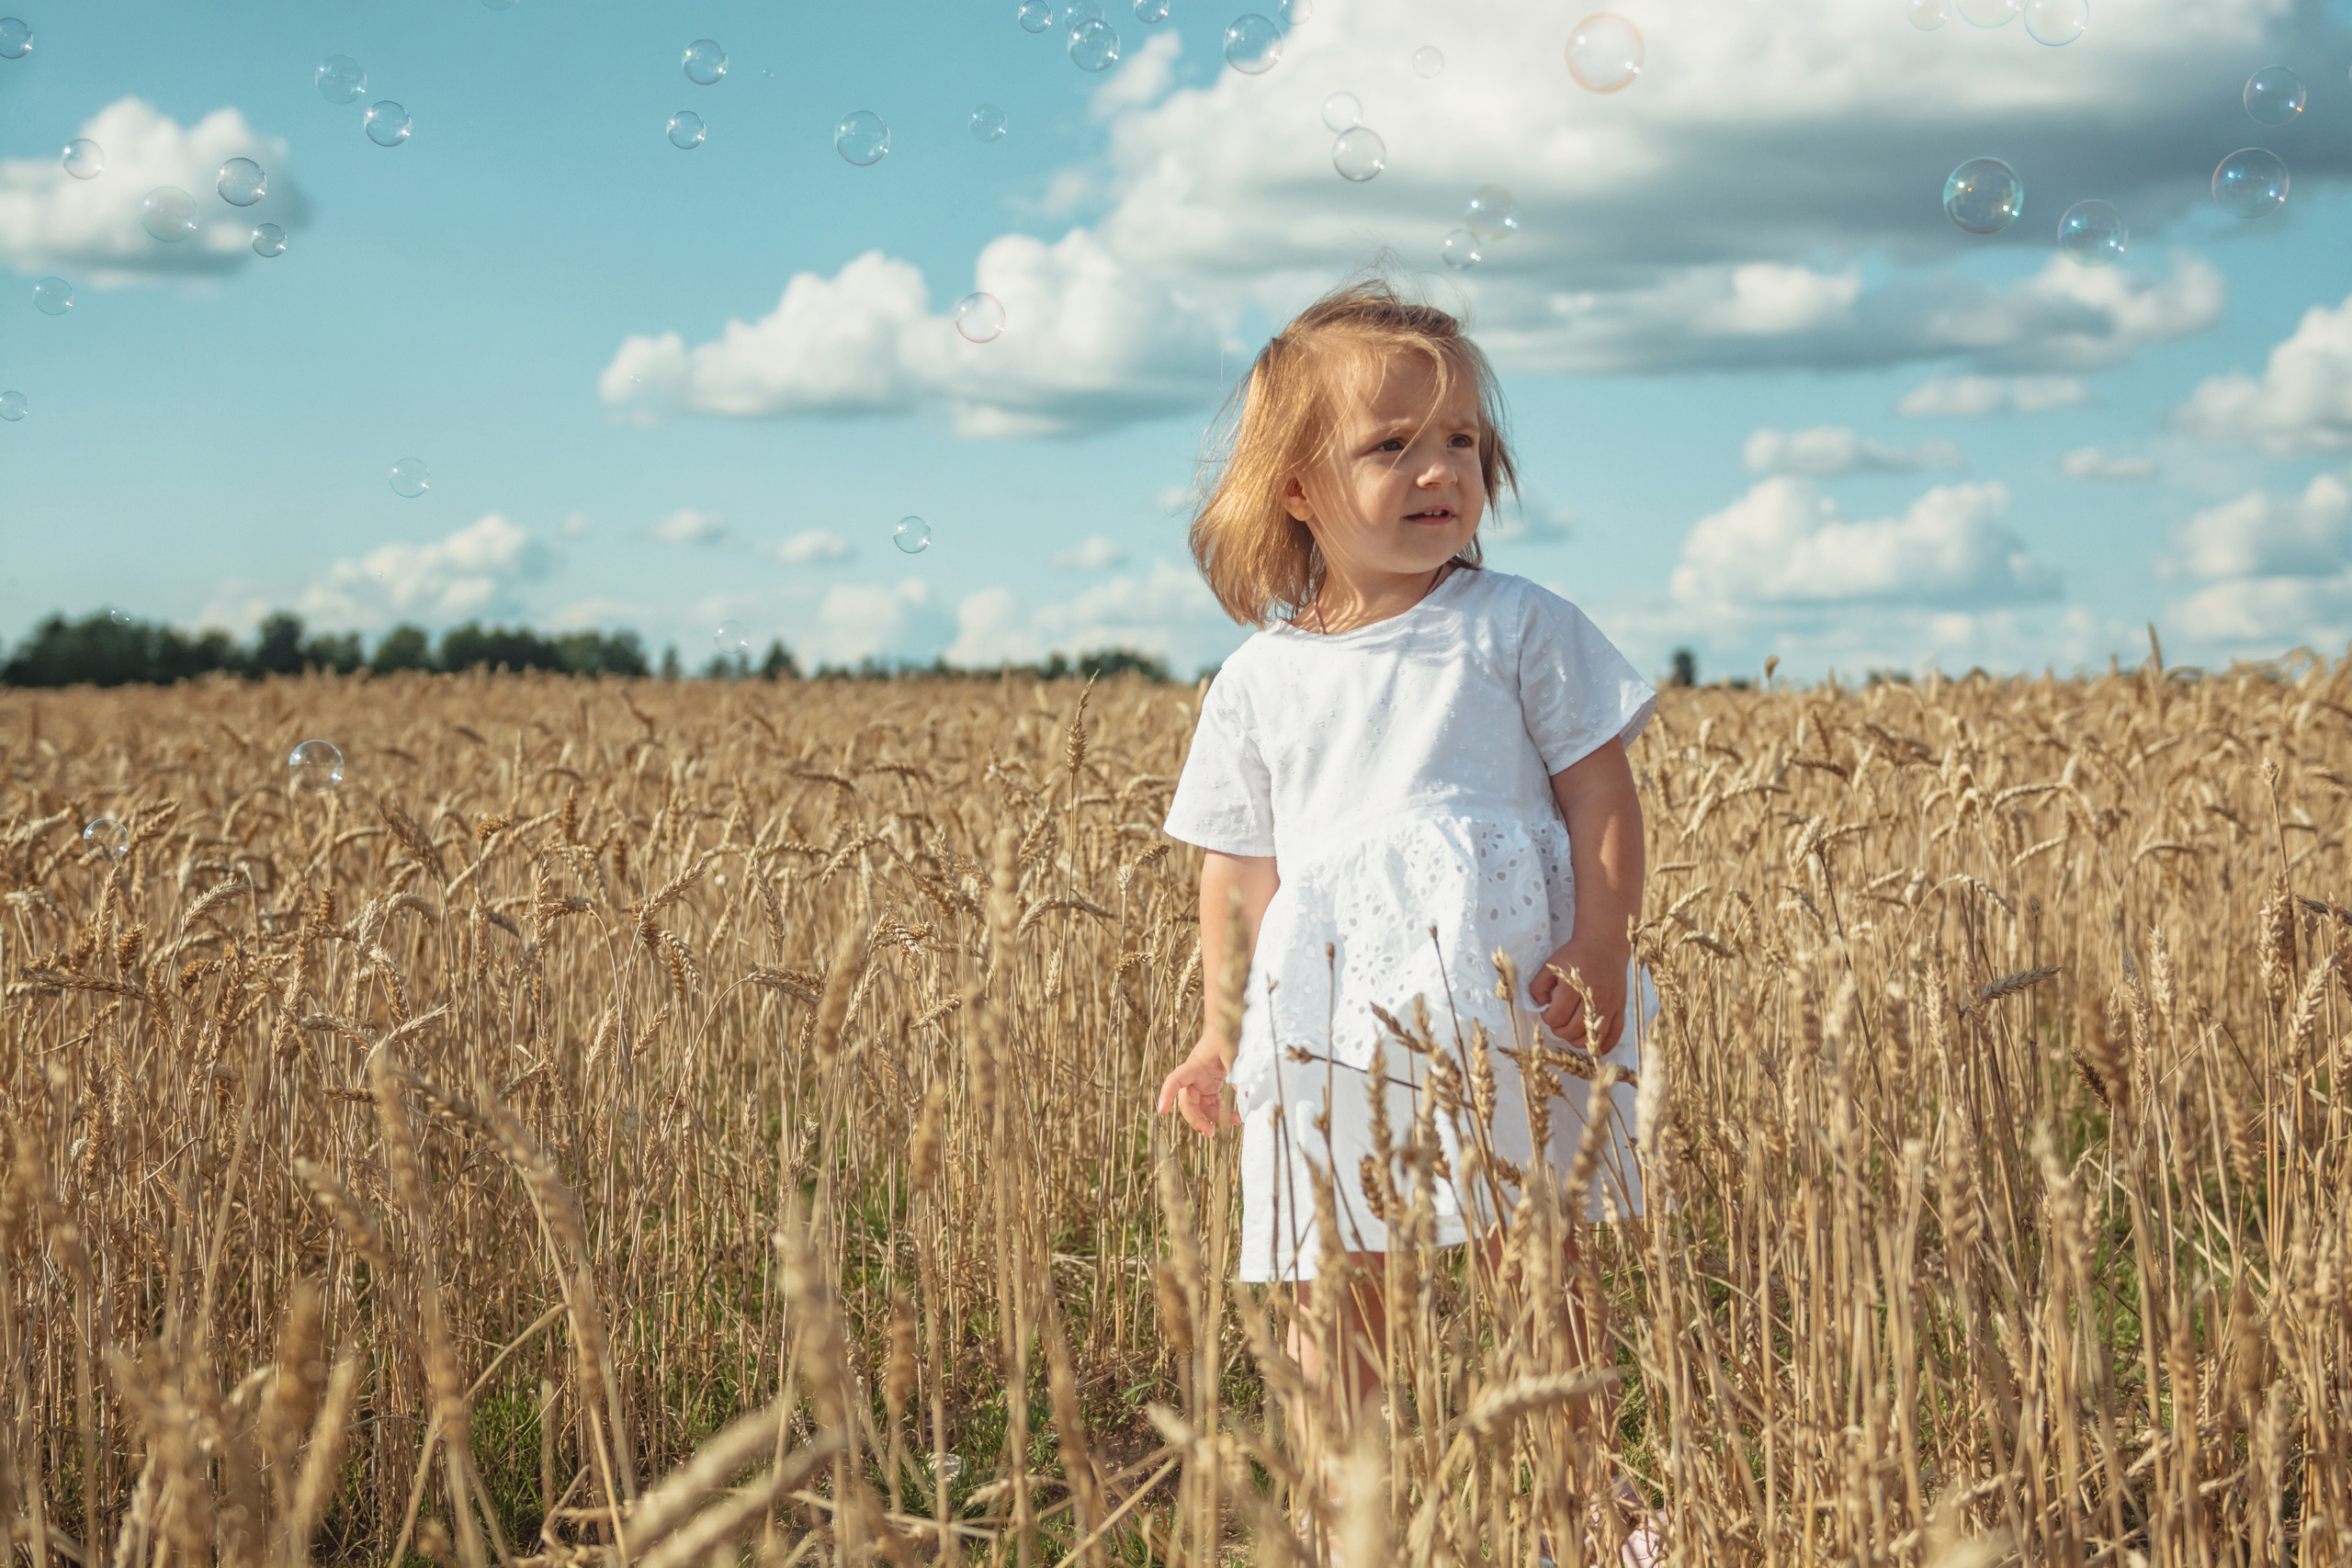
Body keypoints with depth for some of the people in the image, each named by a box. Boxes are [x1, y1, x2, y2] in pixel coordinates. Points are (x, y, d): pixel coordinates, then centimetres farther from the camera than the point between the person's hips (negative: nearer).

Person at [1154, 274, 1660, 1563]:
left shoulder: (1521, 630, 3)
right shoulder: (1258, 682, 9)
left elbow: (1602, 799, 1)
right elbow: (1240, 868, 15)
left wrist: (1601, 950, -11)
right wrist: (1223, 1025, 11)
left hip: (1506, 1003, -2)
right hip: (1329, 1016, 2)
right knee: (1331, 1294, 3)